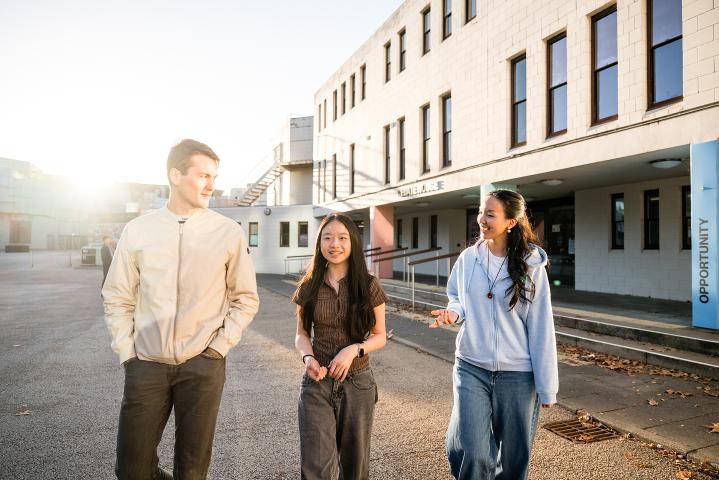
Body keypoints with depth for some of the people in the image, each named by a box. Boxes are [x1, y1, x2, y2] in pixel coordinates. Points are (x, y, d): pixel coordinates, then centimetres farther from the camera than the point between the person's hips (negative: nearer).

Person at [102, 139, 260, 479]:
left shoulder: (229, 233, -3)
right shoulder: (137, 231, 1)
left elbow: (246, 299, 3)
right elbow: (117, 299, 8)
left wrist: (220, 346, -3)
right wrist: (128, 353, 2)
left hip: (203, 365, -1)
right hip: (146, 364, 1)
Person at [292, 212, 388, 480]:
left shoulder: (369, 286, -6)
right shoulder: (309, 287, -1)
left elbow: (379, 337, 0)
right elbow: (302, 334, 6)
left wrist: (354, 349, -18)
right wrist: (308, 357, -14)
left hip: (357, 383, 0)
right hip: (317, 383, 0)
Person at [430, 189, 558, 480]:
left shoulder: (531, 266, -8)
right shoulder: (468, 258, -1)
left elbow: (541, 327, -7)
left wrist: (547, 387, -6)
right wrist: (454, 312, -10)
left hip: (517, 374, -1)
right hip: (471, 368, 2)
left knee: (513, 455, 14)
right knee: (471, 452, -5)